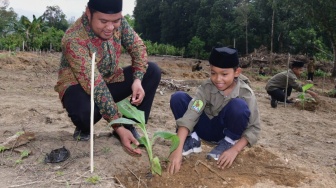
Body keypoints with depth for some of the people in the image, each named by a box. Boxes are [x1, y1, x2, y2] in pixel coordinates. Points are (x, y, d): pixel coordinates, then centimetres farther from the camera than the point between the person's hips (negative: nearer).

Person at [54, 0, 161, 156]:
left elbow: (137, 46, -6)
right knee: (87, 110, -40)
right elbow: (95, 86, -36)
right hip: (79, 87, -5)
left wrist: (138, 79, -25)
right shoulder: (74, 40, -31)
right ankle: (84, 129, 0)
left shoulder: (118, 22, -15)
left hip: (109, 81, 6)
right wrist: (118, 127, -39)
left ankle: (130, 126, -2)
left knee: (152, 71, -12)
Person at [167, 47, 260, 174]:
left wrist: (235, 149, -32)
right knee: (178, 98, -20)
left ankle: (229, 142, -8)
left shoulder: (246, 93, -20)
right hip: (207, 129, 2)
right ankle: (192, 139, -6)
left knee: (239, 105, -34)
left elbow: (254, 128, -17)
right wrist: (178, 149, -40)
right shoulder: (206, 88, -19)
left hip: (228, 130, -1)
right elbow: (190, 115, -30)